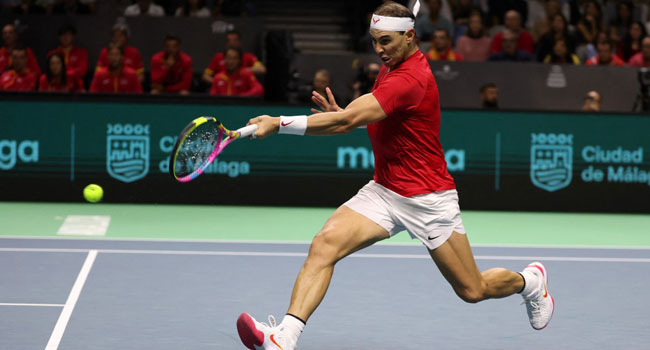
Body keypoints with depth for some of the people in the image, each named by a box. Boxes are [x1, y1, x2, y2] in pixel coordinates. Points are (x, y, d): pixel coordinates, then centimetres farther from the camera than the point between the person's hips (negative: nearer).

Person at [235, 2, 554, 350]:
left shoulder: (411, 79, -25)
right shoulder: (390, 66, 6)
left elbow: (349, 120, -34)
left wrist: (279, 123, -37)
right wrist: (341, 113, 0)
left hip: (428, 198, -7)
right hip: (383, 192, 7)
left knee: (473, 291, 7)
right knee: (324, 244, -20)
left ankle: (530, 280, 40)